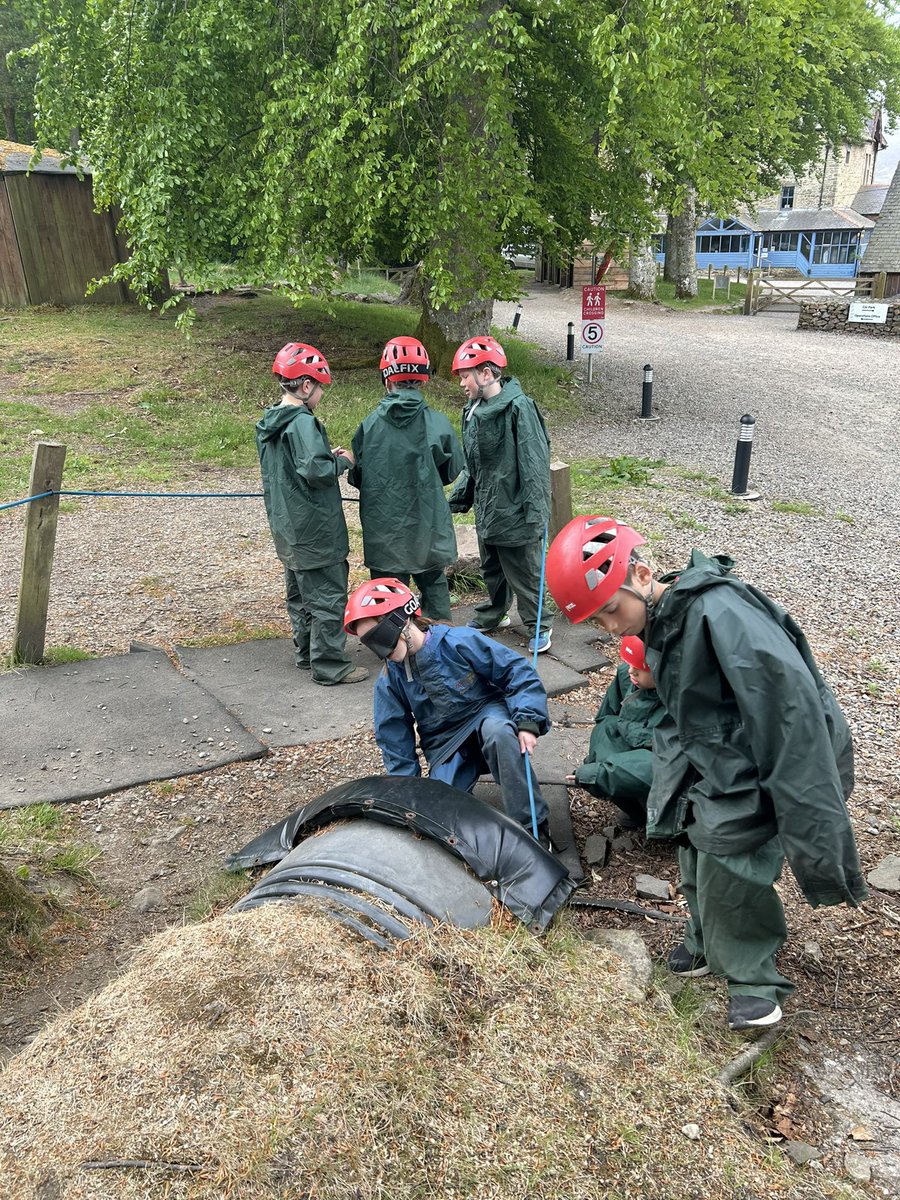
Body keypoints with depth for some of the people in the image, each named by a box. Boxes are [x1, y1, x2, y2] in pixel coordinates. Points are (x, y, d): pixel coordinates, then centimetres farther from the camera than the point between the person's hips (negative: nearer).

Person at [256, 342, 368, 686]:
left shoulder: (267, 425, 9)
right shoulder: (303, 423, -20)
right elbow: (316, 470, -28)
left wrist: (327, 456, 12)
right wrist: (342, 462, -9)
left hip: (286, 527, 9)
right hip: (314, 529, -9)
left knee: (300, 593, 20)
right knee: (328, 596, 0)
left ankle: (306, 653, 32)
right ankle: (329, 665, 7)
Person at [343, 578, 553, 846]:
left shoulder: (459, 642, -19)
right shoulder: (389, 680, -5)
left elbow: (516, 671, -15)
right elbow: (395, 742, 4)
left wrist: (527, 721, -25)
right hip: (444, 746, 3)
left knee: (497, 731, -40)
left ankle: (533, 827, -32)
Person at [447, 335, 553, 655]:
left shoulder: (519, 408, -18)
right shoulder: (473, 410, 9)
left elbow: (535, 464, -20)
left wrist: (535, 513, -22)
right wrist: (457, 500, 17)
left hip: (514, 511, -8)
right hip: (486, 509, 8)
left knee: (524, 573, 3)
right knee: (492, 571, 22)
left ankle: (538, 626, 18)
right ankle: (493, 615, 40)